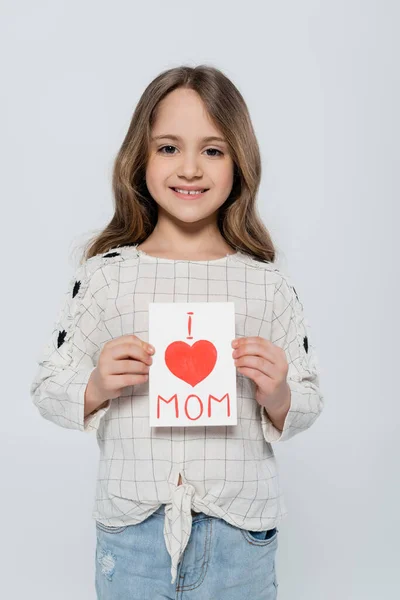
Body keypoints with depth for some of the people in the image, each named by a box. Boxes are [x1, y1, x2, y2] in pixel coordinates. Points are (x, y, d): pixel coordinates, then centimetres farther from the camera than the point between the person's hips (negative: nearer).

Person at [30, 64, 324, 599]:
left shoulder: (268, 283, -2)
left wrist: (277, 397, -17)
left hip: (240, 533, 1)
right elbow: (48, 386, 2)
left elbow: (309, 404, 4)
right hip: (131, 528, 0)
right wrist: (97, 387, -17)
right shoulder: (104, 274, -3)